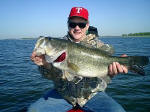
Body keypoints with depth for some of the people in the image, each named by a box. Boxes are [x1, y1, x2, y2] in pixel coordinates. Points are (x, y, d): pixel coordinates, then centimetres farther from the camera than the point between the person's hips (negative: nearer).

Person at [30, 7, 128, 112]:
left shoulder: (98, 45, 0)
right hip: (62, 94, 2)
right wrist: (45, 64, -28)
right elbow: (53, 75, -6)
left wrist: (111, 71, -39)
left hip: (92, 94, -1)